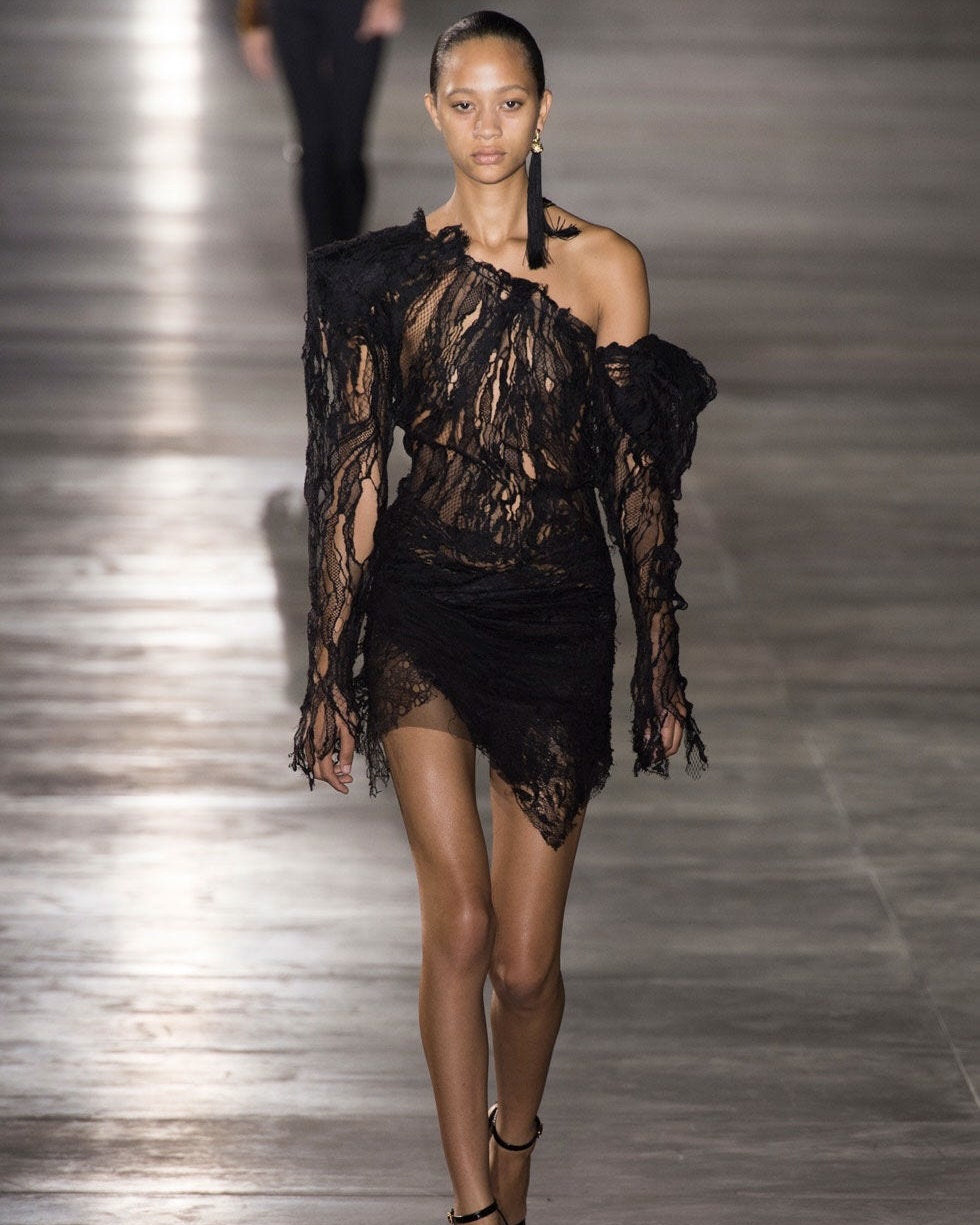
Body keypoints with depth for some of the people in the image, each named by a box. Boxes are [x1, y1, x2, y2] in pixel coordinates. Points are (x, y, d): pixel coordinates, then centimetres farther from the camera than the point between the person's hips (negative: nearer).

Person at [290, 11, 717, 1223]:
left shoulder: (602, 268, 0)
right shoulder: (386, 270, 2)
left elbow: (638, 480, 3)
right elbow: (352, 473, 5)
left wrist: (662, 667, 4)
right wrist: (329, 669, 4)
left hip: (557, 616, 0)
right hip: (418, 605, 0)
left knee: (524, 959, 2)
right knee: (459, 921, -13)